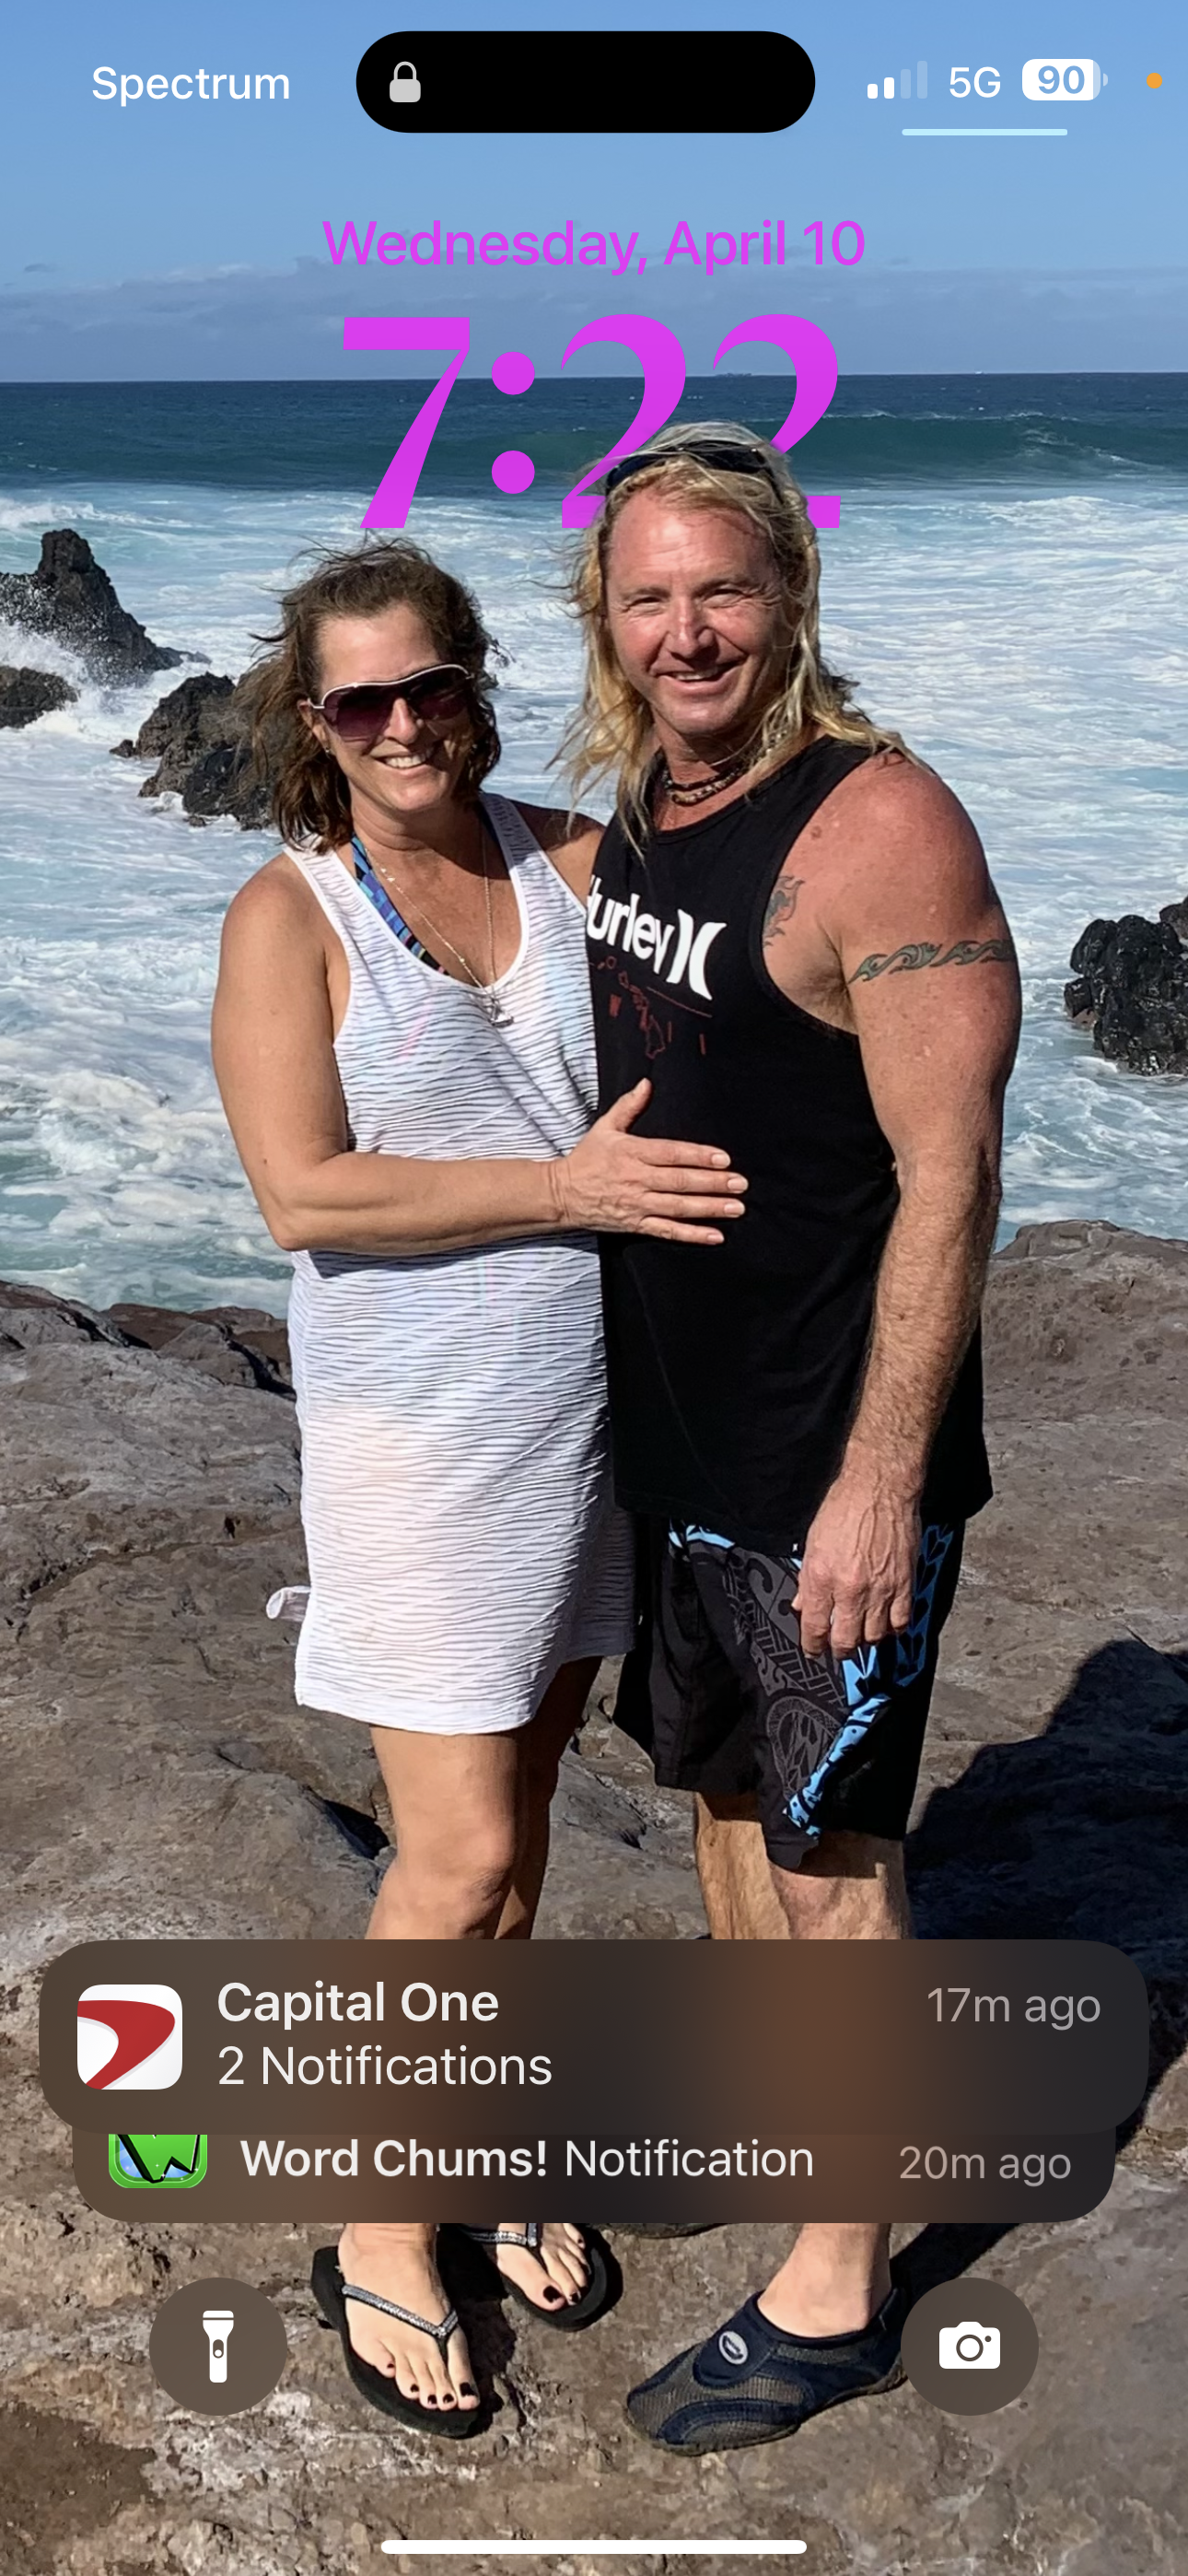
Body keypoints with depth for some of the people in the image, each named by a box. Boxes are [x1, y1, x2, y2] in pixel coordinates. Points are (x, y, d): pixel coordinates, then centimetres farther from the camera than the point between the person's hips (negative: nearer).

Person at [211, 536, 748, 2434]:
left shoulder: (574, 857, 3)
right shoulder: (289, 913, -8)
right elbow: (303, 1193, -18)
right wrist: (563, 1185, -21)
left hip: (593, 1406, 5)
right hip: (423, 1431, -4)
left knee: (522, 1813, 16)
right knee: (462, 1854, -1)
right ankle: (375, 2235, 20)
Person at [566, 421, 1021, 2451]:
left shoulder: (878, 826, -18)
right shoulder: (632, 820, 8)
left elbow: (948, 1179, -20)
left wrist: (880, 1480, -21)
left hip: (827, 1465, -8)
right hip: (671, 1436, 8)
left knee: (830, 1846, 4)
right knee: (723, 1790, 22)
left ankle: (835, 2298, 20)